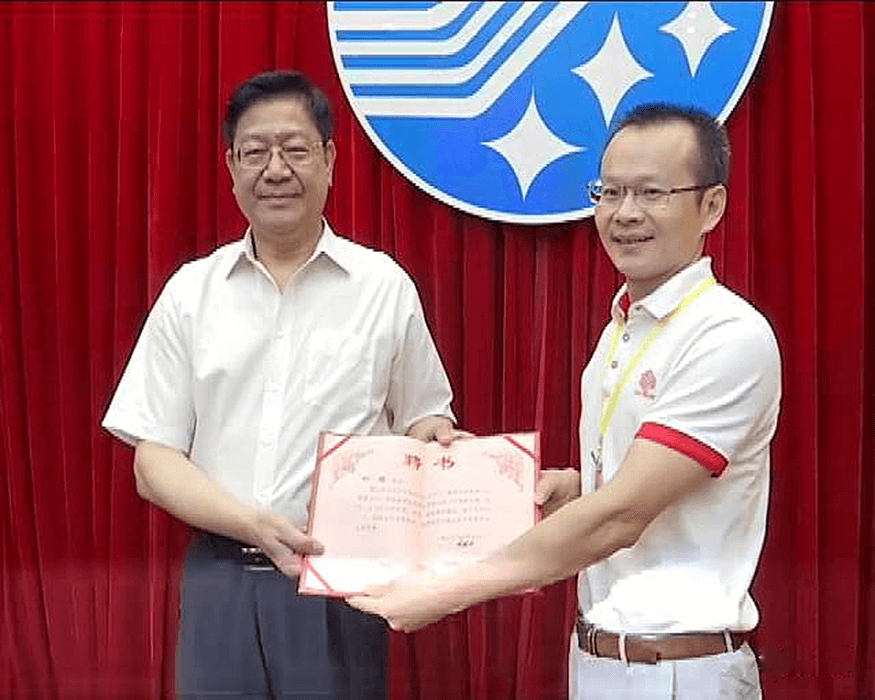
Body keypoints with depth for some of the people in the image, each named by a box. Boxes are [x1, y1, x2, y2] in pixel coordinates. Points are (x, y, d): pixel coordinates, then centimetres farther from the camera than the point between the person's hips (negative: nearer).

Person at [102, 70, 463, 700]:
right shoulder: (191, 292, 4)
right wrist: (253, 524, -12)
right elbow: (153, 463, 3)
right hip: (220, 577, 1)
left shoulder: (385, 286, 2)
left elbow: (422, 418, 11)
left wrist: (433, 436, -13)